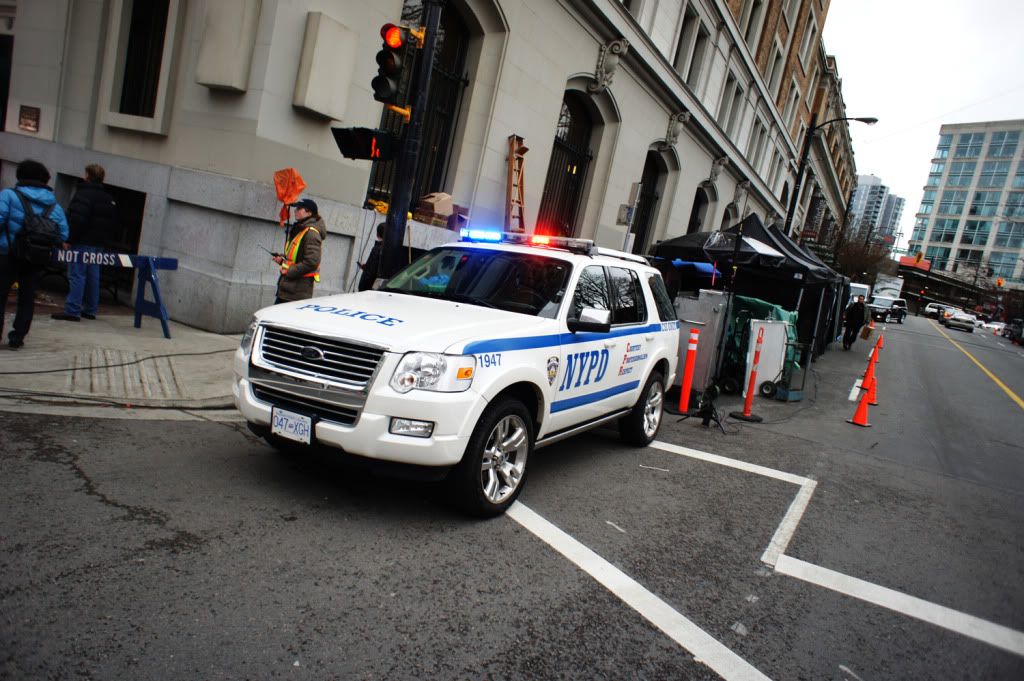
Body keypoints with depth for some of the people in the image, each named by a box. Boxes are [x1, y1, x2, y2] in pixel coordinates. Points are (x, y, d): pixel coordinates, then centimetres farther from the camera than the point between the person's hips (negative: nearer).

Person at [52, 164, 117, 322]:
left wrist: (69, 239, -17)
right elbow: (113, 223, 19)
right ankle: (90, 310, 16)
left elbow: (77, 219, -21)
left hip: (83, 242, -8)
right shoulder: (109, 199, 16)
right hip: (99, 244, 8)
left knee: (76, 275, -7)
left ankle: (72, 311, -8)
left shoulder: (84, 193, -12)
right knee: (93, 276, 11)